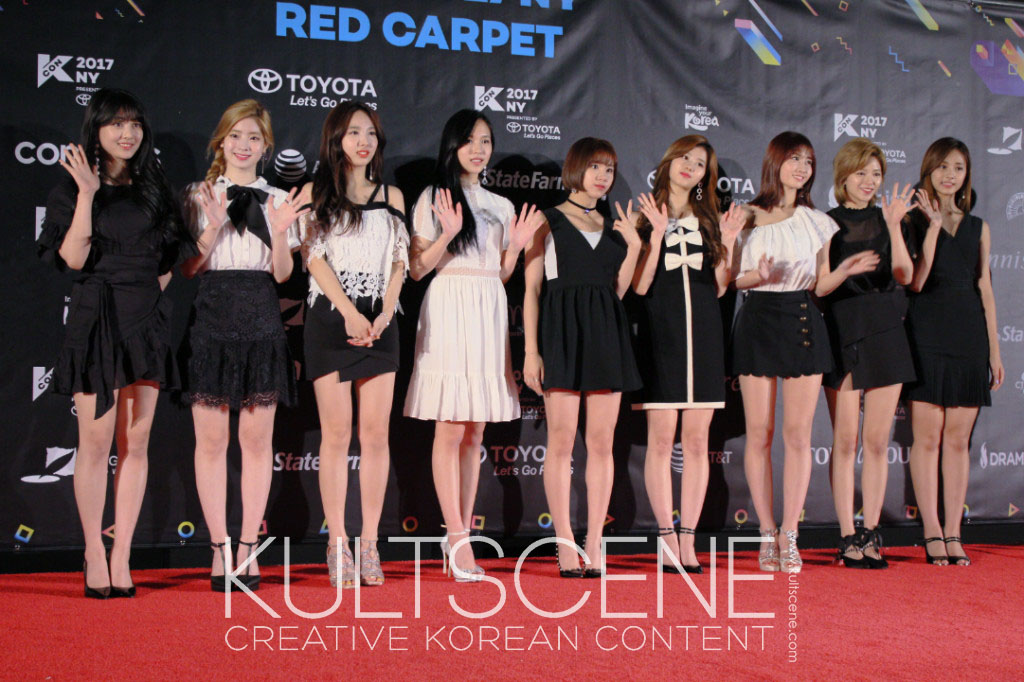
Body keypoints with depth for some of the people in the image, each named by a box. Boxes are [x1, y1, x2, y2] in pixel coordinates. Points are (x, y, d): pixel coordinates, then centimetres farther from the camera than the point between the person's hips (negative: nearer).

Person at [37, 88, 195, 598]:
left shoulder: (154, 187, 13)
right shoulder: (72, 189, 1)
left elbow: (172, 253, 19)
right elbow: (73, 259, -10)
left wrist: (157, 285, 4)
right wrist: (87, 194, -14)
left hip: (147, 318, 4)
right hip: (96, 316, -4)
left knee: (136, 440, 3)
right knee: (96, 439, -2)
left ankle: (122, 557, 8)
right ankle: (94, 554, 8)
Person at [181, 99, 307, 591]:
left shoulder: (278, 201, 10)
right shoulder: (200, 197, 7)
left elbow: (282, 274, 4)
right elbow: (186, 268, 1)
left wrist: (279, 233, -13)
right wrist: (212, 230, -14)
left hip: (261, 323, 1)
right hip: (212, 320, -1)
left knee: (257, 439, 2)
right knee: (211, 439, -1)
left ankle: (248, 548, 9)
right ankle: (219, 548, 6)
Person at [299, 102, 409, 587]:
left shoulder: (391, 196, 15)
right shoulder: (315, 193, 7)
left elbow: (400, 262, 10)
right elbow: (315, 258, -2)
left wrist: (384, 314, -5)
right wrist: (351, 313, -11)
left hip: (379, 321, 3)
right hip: (331, 320, -2)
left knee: (376, 433, -1)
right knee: (337, 434, -4)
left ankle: (370, 543, 4)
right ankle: (337, 543, 1)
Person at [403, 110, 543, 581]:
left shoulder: (501, 206, 18)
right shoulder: (434, 199, 3)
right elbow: (416, 269, -2)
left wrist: (516, 245, 1)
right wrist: (447, 235, -15)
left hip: (489, 313, 5)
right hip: (448, 310, -5)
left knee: (475, 435, 5)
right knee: (450, 431, -8)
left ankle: (460, 533, 10)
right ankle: (458, 538, -7)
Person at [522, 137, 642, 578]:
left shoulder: (613, 227, 18)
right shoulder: (548, 221, 5)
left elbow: (617, 291, 13)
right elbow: (531, 289, 0)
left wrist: (634, 247, 3)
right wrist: (531, 350, -8)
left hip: (607, 332, 4)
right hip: (562, 330, -4)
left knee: (602, 442, 2)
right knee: (562, 440, -5)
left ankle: (594, 545, 6)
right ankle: (565, 546, 0)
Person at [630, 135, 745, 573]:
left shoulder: (709, 220, 14)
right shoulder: (648, 217, 4)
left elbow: (719, 287, 11)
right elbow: (640, 286, -6)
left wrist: (727, 242, 0)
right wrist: (657, 233, -13)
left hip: (703, 334, 3)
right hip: (661, 334, -3)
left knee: (697, 442, 2)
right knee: (661, 440, -5)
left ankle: (687, 539, 6)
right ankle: (667, 537, 1)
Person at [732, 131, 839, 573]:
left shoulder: (818, 222, 12)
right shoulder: (746, 217, 6)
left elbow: (822, 284, 12)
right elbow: (730, 278, 4)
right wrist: (758, 275, -15)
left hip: (804, 322, 1)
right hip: (758, 321, -1)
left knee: (798, 433, -2)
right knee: (759, 433, -1)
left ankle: (790, 536, 5)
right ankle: (768, 533, 8)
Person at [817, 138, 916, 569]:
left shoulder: (885, 219, 10)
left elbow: (905, 275, -4)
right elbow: (819, 287, -5)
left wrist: (894, 226, -15)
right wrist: (846, 269, -24)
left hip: (885, 332, 3)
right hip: (843, 334, -3)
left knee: (877, 441, 4)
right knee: (845, 440, -2)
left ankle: (871, 534, 10)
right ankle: (848, 536, 2)